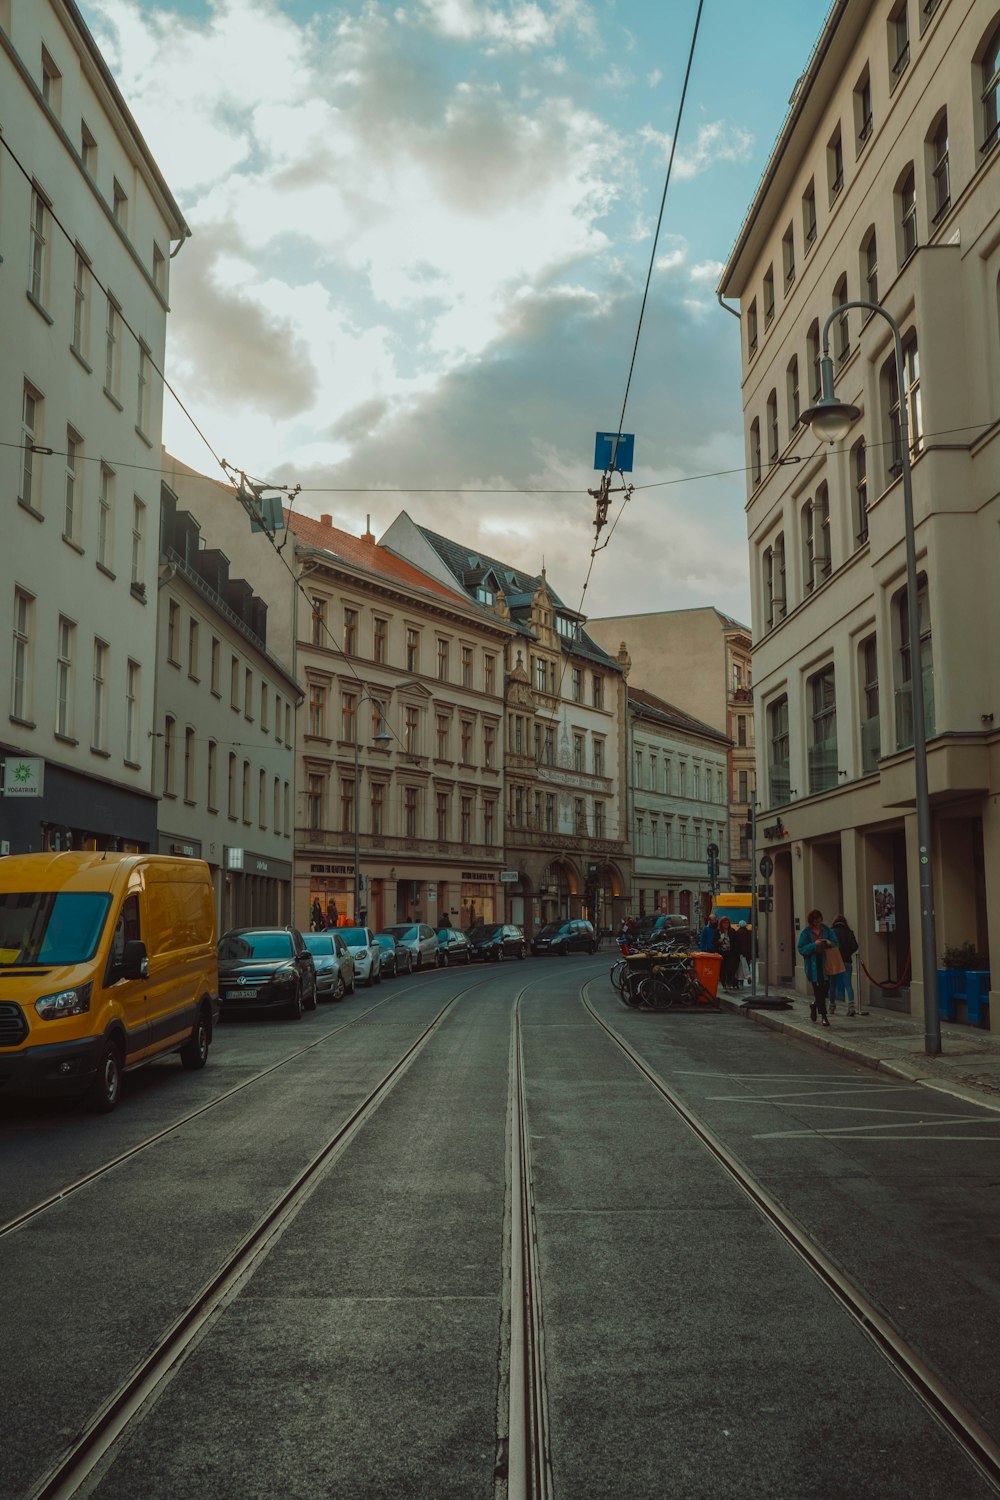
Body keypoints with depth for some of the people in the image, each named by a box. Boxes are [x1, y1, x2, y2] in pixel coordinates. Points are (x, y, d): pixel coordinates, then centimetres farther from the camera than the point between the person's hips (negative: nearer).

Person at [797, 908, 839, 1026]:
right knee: (818, 989, -4)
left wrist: (829, 943, -12)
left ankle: (814, 1006, 34)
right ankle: (823, 1016, 3)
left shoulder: (827, 930, 5)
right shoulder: (806, 932, -3)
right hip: (813, 965, -3)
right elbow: (801, 949, -7)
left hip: (825, 963, 3)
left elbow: (835, 944, 11)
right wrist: (814, 945, -19)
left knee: (825, 988, 4)